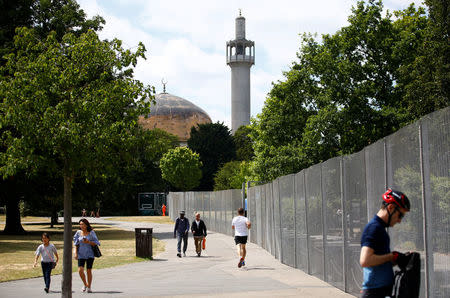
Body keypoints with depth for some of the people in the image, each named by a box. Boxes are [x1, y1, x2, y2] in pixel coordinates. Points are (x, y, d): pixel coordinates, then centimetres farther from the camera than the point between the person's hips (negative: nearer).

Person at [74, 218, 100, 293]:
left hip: (89, 254, -2)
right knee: (80, 270, -11)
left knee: (89, 270, 0)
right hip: (81, 254, 2)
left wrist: (88, 242, -18)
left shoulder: (91, 233, -4)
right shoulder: (78, 232, 4)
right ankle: (85, 284, 12)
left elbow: (96, 243, -2)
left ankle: (89, 287, 14)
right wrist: (76, 253, 2)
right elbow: (76, 244, 10)